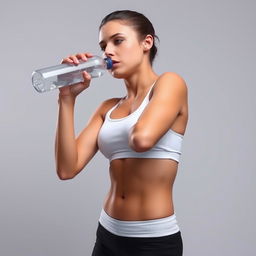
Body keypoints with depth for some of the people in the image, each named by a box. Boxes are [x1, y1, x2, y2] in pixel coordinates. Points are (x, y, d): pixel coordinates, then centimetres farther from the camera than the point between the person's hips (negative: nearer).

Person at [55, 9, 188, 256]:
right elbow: (67, 169, -5)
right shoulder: (107, 108, 8)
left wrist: (134, 134, -5)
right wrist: (67, 98, -6)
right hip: (108, 234, 6)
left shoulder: (169, 83, -7)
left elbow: (142, 139, -27)